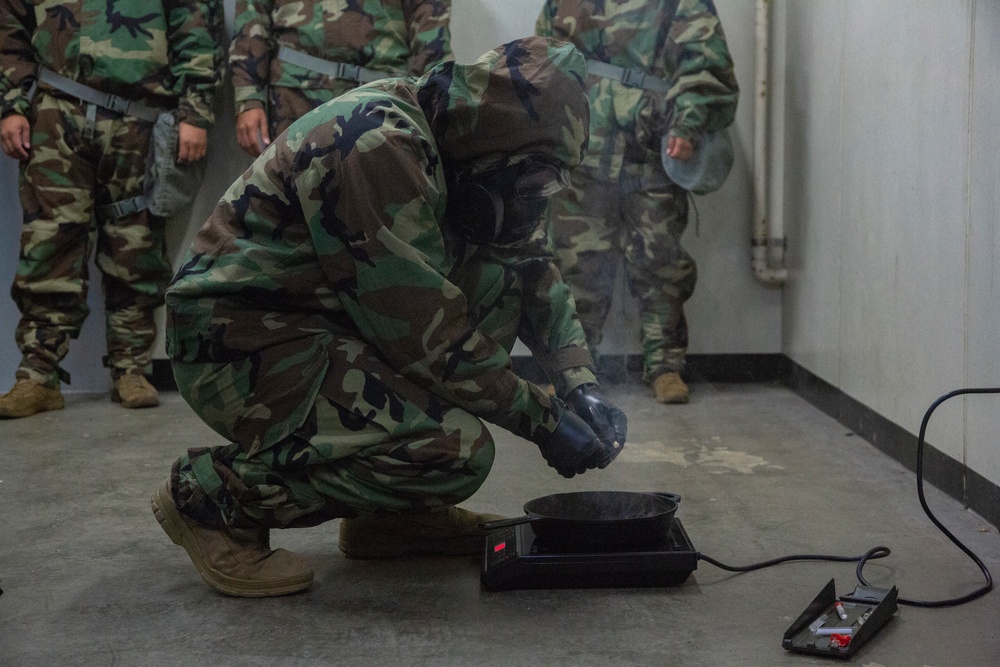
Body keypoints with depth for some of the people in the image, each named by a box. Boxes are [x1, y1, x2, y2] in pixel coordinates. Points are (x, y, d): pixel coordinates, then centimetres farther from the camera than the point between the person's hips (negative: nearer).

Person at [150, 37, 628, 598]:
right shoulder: (378, 145, -26)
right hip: (241, 341, -10)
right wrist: (544, 420, -15)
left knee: (499, 279, 1)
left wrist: (582, 383, -2)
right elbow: (428, 335, -25)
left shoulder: (447, 140, 3)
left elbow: (534, 267, 11)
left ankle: (395, 507, 7)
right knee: (459, 453, -22)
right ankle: (215, 491, -5)